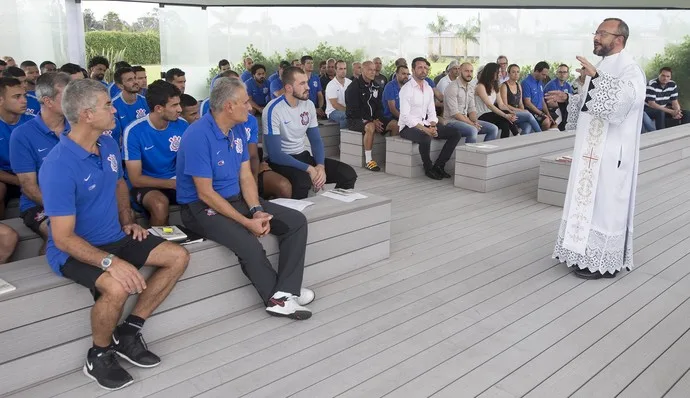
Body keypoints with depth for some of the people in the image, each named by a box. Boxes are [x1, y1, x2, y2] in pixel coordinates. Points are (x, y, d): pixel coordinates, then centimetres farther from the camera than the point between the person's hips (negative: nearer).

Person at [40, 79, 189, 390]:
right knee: (117, 287, -35)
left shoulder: (109, 145, -1)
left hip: (115, 237, 8)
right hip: (73, 250, -8)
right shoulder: (59, 166, -26)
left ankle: (128, 332, 6)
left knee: (178, 257, 0)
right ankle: (99, 355, -4)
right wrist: (111, 262, -35)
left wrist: (127, 221, 6)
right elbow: (63, 238, -27)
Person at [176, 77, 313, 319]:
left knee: (296, 221, -4)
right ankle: (277, 297, -6)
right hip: (202, 208, -8)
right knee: (250, 244, -33)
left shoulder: (238, 129, 4)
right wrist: (246, 222, -23)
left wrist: (257, 211, -12)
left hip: (236, 199, 9)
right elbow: (205, 193, -22)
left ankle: (285, 293, -12)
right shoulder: (198, 135, -21)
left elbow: (246, 176, 6)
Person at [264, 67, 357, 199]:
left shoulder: (309, 105, 2)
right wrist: (309, 169, -27)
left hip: (302, 156, 6)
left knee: (348, 174, -8)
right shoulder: (273, 110, -19)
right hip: (280, 160, -6)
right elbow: (275, 154, -22)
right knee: (303, 181, -39)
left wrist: (321, 165, -14)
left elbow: (316, 140, 6)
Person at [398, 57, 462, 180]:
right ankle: (428, 168, -14)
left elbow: (431, 112, 13)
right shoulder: (406, 89, -10)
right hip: (408, 127, -7)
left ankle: (438, 165, -5)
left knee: (455, 133, -6)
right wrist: (425, 129, -25)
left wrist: (433, 127, -9)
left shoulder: (429, 89, 13)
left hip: (425, 124, 8)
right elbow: (405, 116, -18)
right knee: (425, 137, -39)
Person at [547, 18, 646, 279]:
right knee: (590, 201, 12)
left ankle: (604, 262, 6)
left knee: (605, 203, -3)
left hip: (610, 153, -9)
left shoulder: (629, 69, -12)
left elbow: (620, 102, -29)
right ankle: (589, 254, 22)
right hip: (592, 150, 9)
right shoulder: (603, 67, 16)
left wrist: (596, 77, -35)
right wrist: (567, 99, 11)